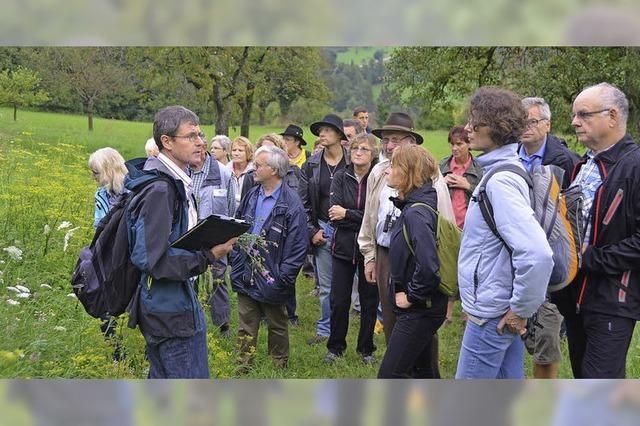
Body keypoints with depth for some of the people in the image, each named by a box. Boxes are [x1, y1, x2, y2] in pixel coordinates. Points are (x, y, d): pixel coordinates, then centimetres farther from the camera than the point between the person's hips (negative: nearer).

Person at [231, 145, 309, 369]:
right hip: (245, 277, 5)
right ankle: (243, 364, 28)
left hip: (271, 280, -5)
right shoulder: (252, 196, 6)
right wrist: (236, 262, 6)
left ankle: (279, 367, 30)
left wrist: (282, 279, -16)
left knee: (277, 326, 14)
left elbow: (298, 247, -15)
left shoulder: (291, 205, -15)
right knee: (246, 327, 14)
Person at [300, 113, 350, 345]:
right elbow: (304, 202, 9)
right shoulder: (311, 165, 6)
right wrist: (312, 231, 1)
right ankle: (325, 330, 22)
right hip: (323, 229, 3)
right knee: (326, 286, 10)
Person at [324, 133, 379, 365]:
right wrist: (363, 220, -15)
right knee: (338, 301, 6)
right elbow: (334, 215, -8)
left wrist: (347, 214, -14)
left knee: (369, 301, 9)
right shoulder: (340, 177, 1)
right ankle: (335, 347, 23)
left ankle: (366, 349, 25)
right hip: (343, 247, 2)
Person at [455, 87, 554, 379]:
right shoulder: (504, 171, 9)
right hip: (502, 313, 10)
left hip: (490, 315, -10)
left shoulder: (500, 181, -22)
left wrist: (521, 309, -20)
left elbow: (538, 254, -32)